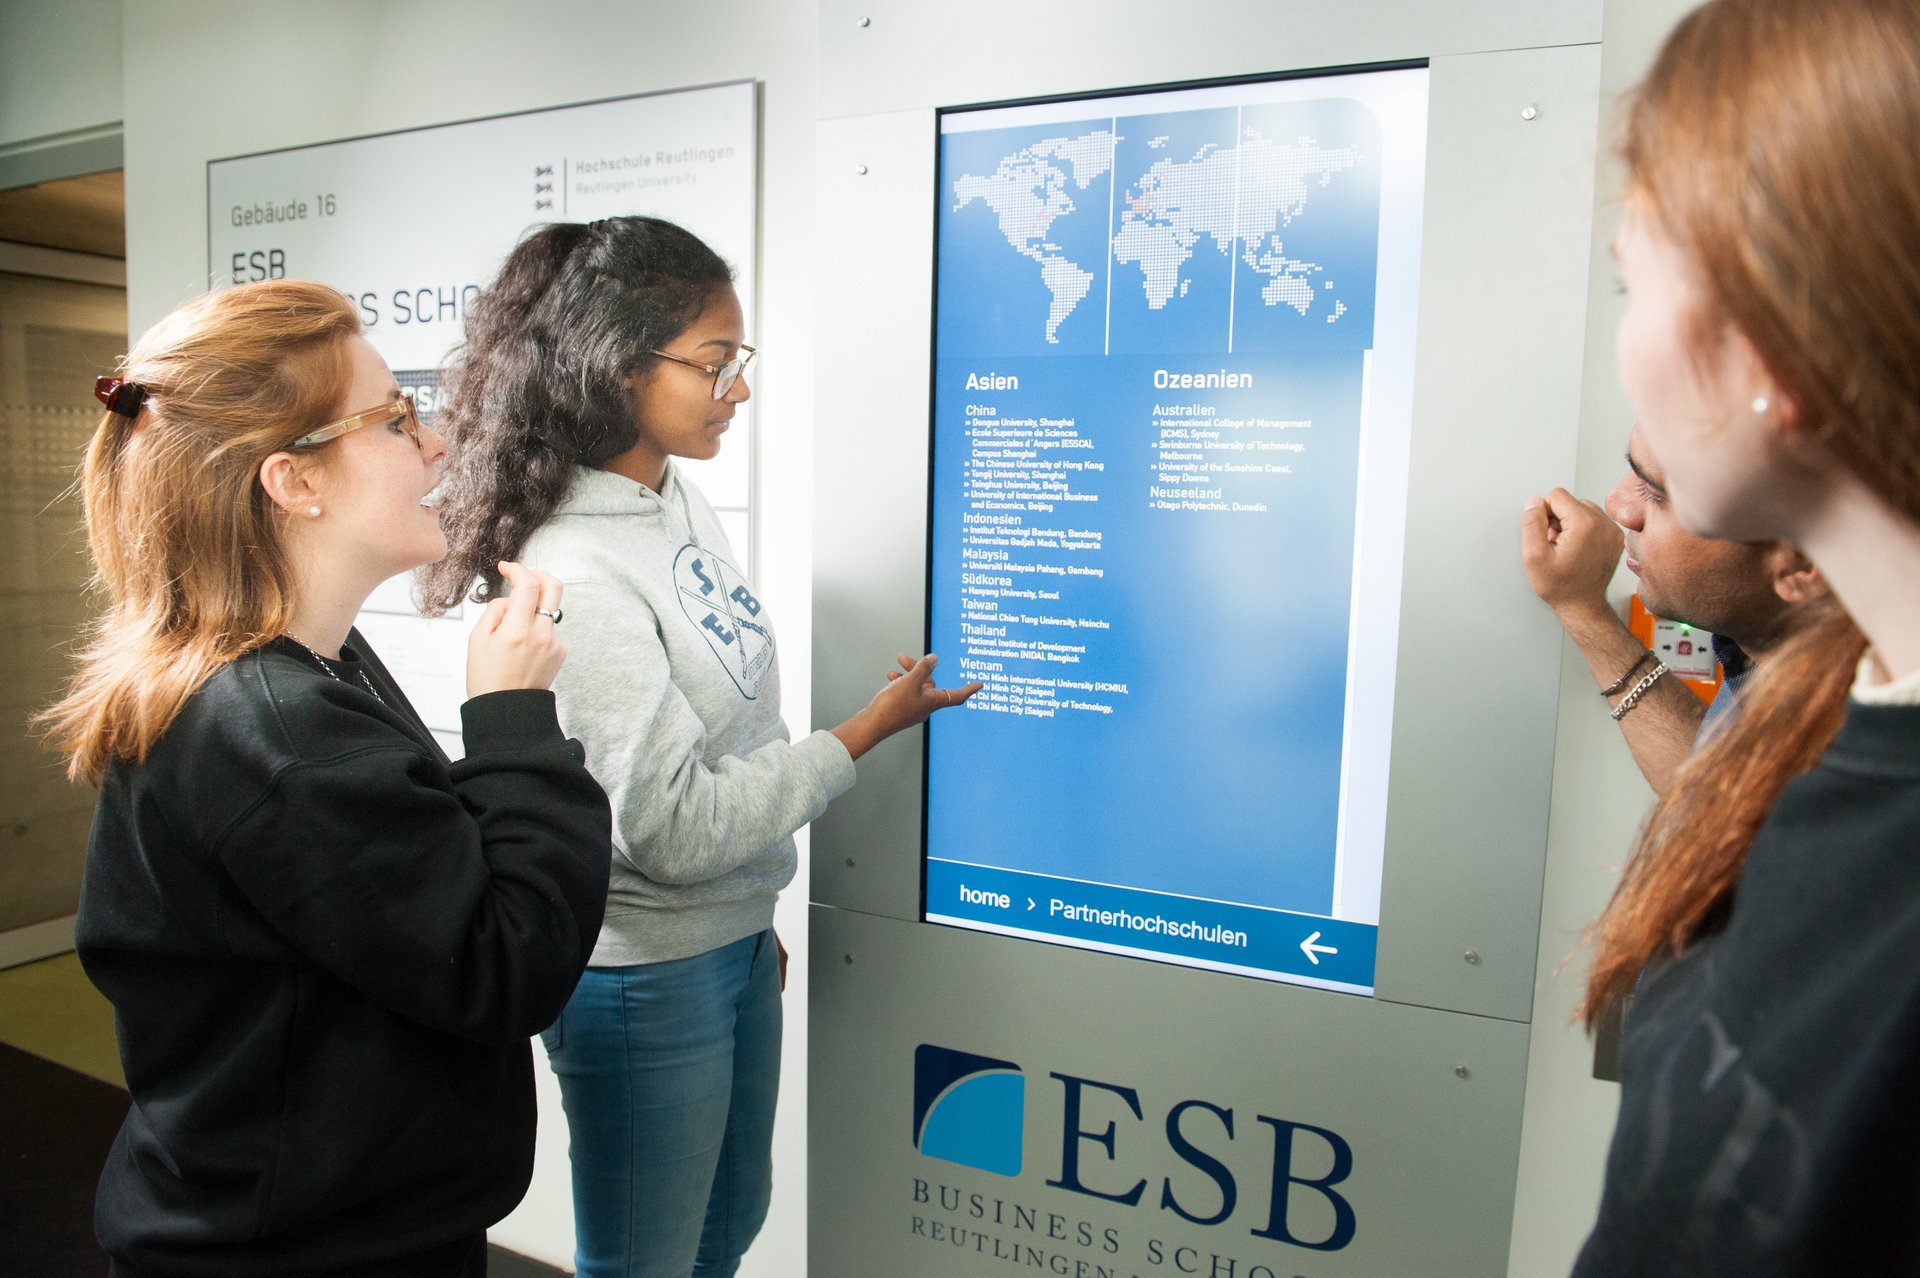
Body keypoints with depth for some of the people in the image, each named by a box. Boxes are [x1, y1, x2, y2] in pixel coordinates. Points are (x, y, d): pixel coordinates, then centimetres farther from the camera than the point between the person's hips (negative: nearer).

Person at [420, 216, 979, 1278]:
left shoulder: (678, 500, 1)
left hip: (733, 941, 8)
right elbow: (676, 828, -25)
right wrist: (871, 730, -17)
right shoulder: (575, 573, -27)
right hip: (644, 981, -8)